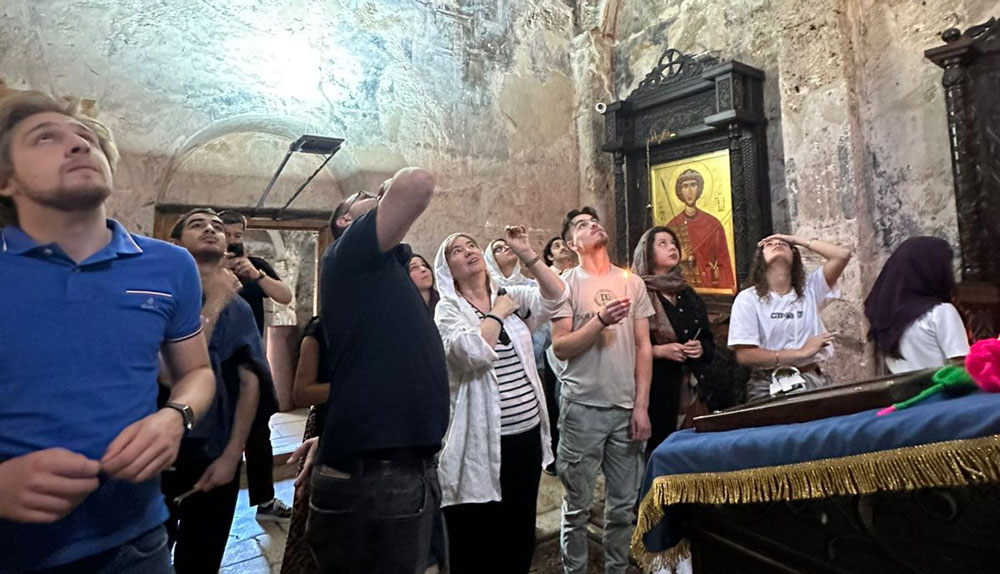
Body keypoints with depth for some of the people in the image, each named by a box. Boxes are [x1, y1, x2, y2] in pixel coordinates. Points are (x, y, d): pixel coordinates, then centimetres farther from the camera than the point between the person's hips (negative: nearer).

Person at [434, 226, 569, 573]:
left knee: (521, 530, 20)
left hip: (527, 432, 5)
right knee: (477, 538, 9)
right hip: (482, 441, -5)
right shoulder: (448, 310, -7)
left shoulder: (512, 296, 7)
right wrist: (498, 313, -12)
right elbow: (474, 352, -25)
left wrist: (526, 254, -11)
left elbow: (556, 296, -7)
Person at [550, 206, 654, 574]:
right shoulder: (566, 283, -2)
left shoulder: (632, 282, 7)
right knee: (577, 505, 8)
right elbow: (560, 348, -7)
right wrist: (600, 321, -19)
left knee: (624, 504, 13)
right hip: (583, 408, -3)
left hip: (627, 408, 3)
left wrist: (641, 405, 2)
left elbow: (643, 347, 7)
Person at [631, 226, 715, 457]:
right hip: (650, 386, -6)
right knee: (654, 449, -3)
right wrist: (658, 351, -19)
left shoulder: (688, 295, 15)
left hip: (686, 385, 6)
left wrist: (701, 349, -2)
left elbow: (709, 341, 19)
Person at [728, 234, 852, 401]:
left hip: (814, 380, 4)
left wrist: (797, 240, 7)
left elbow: (843, 254, -1)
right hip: (770, 387, -4)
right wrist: (801, 352, -11)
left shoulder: (809, 289, 11)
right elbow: (744, 355, -10)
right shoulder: (748, 298, -2)